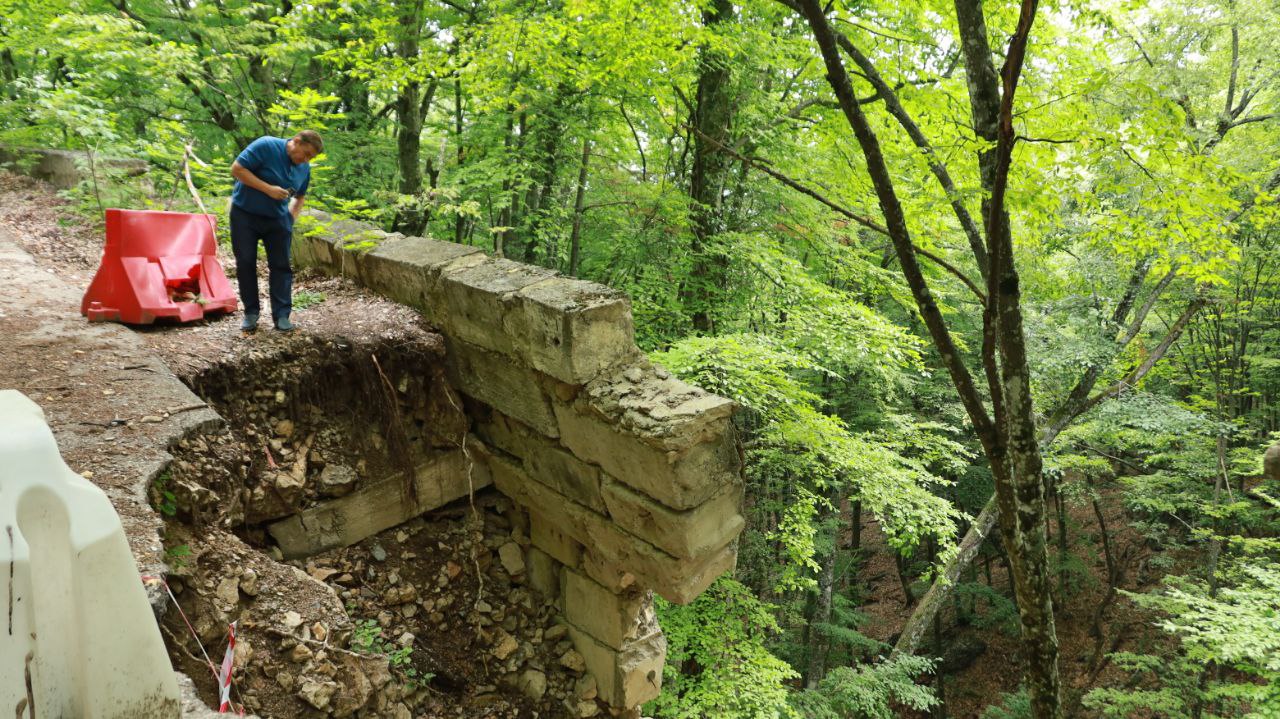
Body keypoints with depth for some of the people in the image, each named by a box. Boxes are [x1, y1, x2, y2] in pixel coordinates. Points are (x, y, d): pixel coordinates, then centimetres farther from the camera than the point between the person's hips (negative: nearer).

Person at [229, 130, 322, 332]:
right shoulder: (266, 146, -18)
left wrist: (292, 216, 1)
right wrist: (268, 188, -25)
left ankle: (282, 315, 4)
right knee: (245, 263, 0)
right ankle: (251, 313, 12)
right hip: (245, 215, -4)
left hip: (278, 219, 4)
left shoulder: (305, 168, 0)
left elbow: (300, 196, 18)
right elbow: (237, 169, -20)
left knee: (281, 265, 0)